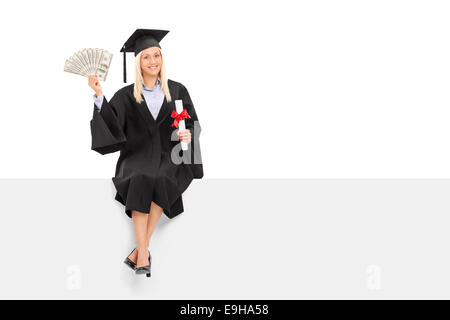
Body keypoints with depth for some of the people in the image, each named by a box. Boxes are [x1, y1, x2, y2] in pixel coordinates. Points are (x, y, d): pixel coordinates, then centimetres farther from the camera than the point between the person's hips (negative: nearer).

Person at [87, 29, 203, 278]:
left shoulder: (177, 91, 12)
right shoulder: (126, 95, 9)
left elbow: (192, 124, 13)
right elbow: (112, 125, -4)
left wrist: (188, 134, -9)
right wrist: (99, 95, -15)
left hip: (169, 157, 0)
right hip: (137, 157, 0)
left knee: (162, 182, -34)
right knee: (141, 182, -34)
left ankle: (140, 250, -28)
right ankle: (144, 254, -33)